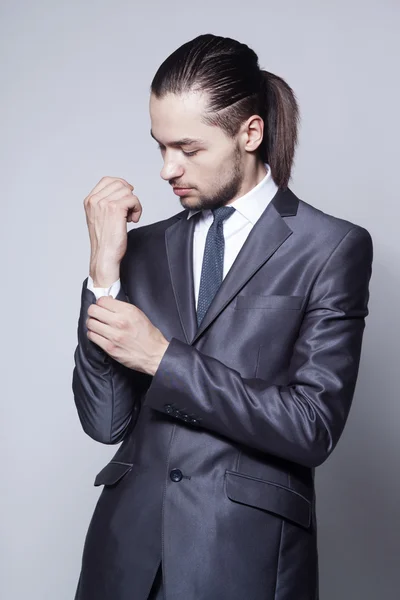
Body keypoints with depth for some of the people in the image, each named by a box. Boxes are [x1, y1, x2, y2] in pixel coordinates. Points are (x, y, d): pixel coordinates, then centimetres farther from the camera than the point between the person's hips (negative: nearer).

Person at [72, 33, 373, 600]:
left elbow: (315, 427, -13)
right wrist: (105, 268, -11)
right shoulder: (145, 246, 4)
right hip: (129, 544, 4)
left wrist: (162, 358, -15)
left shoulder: (334, 248, -6)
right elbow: (105, 421, -2)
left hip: (246, 554, -3)